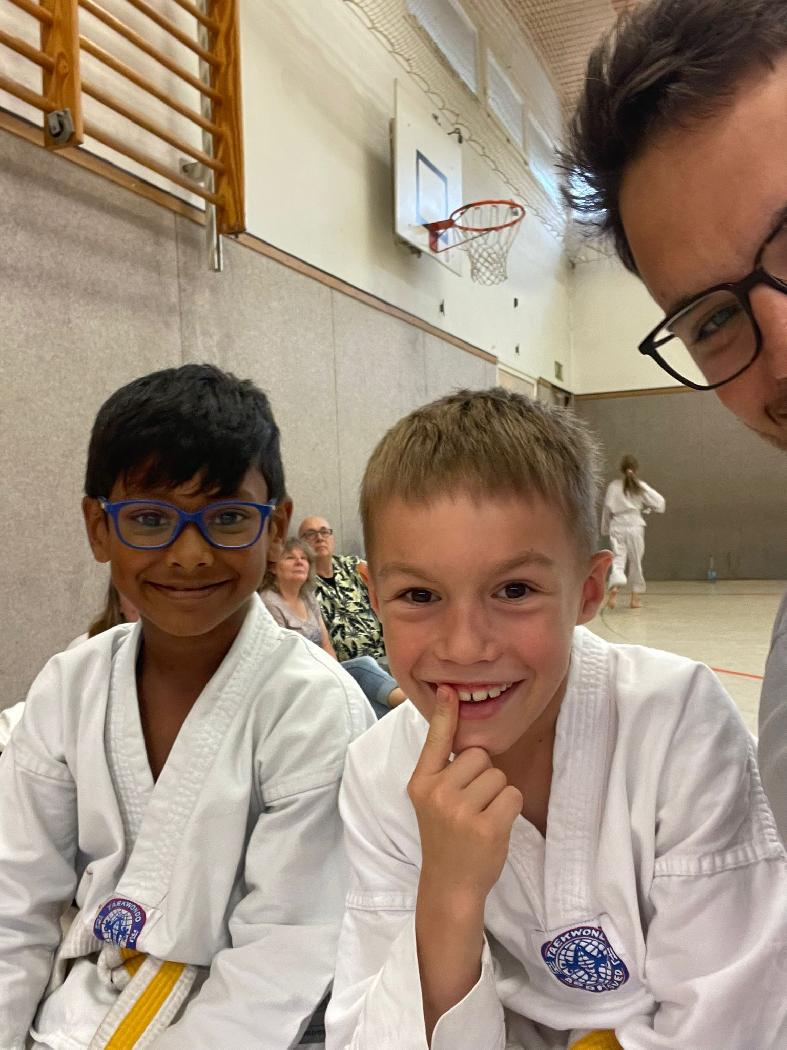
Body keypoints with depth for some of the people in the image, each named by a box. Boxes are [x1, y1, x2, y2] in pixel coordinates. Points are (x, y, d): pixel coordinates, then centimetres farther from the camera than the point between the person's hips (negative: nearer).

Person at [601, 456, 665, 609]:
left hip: (617, 527, 0)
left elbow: (607, 508, 3)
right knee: (635, 561, 13)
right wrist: (646, 508, 18)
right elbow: (659, 502, -1)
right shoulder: (640, 486, -1)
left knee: (618, 559, -2)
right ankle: (635, 597, 21)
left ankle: (614, 587, -32)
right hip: (635, 526, 0)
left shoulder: (613, 486, 0)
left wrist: (605, 529, 13)